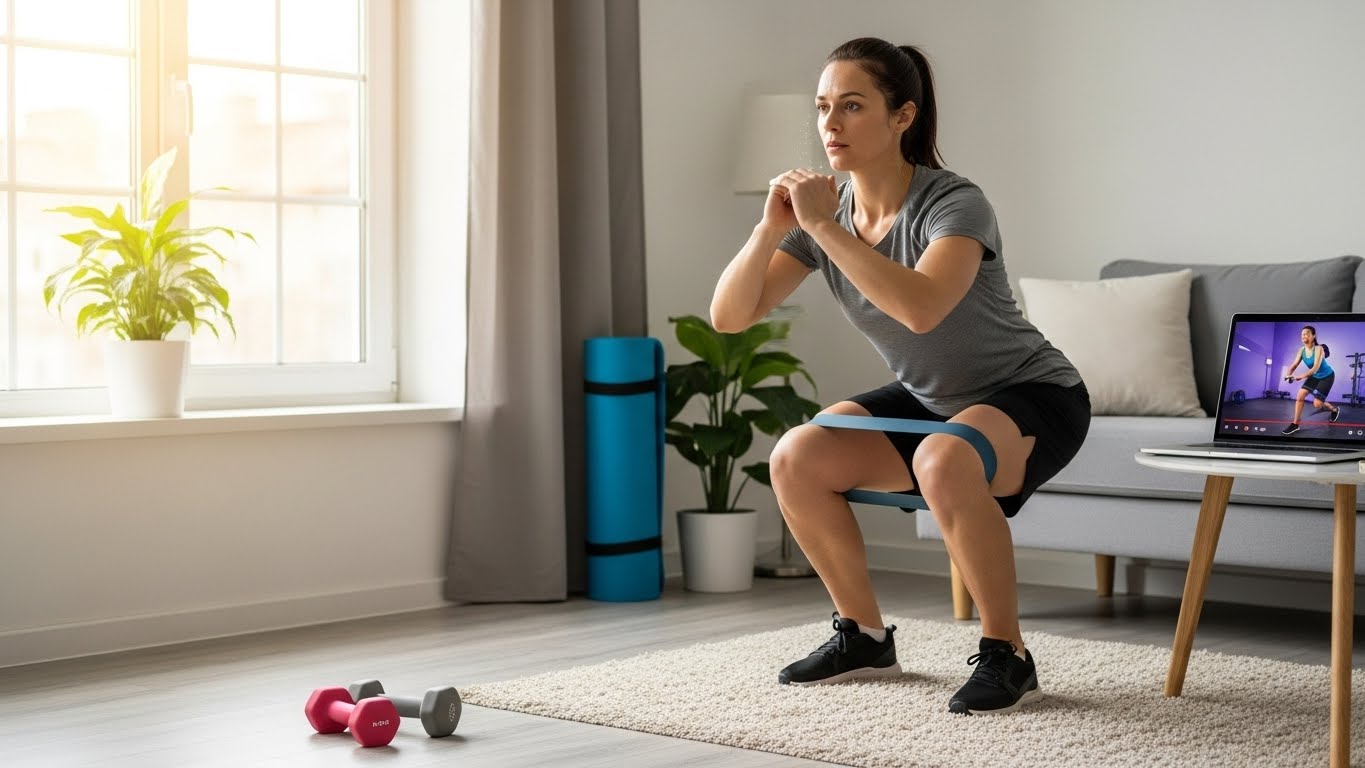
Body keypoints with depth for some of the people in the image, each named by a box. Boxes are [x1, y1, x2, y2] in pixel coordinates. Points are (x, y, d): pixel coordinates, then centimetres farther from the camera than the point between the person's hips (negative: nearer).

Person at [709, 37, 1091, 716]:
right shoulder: (824, 211, -8)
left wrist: (823, 227, -40)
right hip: (927, 401, 7)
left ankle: (1006, 654, -19)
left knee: (943, 462, -38)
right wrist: (770, 228, -29)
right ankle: (864, 635, 6)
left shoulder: (953, 203, -26)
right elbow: (729, 316, -13)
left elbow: (922, 308, -46)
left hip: (1031, 396, -7)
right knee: (795, 459, -13)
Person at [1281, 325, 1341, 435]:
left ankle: (1335, 410, 25)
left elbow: (1316, 367, -38)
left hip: (1327, 376, -6)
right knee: (1300, 396, -7)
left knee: (1317, 404, -9)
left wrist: (1301, 377, -51)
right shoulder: (1302, 350, -9)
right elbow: (1294, 365, -12)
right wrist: (1289, 374, -35)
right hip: (1315, 376, 6)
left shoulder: (1318, 349, -30)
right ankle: (1295, 424, 1)